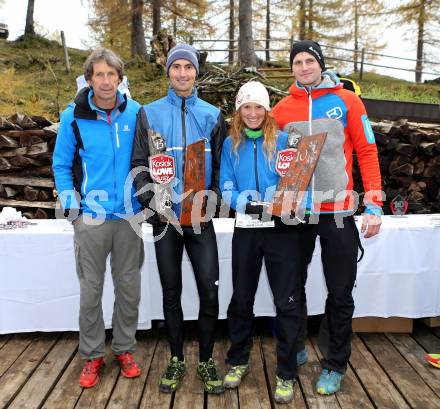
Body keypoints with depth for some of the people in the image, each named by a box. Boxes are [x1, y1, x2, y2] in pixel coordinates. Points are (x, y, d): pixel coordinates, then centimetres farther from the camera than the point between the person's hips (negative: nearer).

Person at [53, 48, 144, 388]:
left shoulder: (135, 112, -1)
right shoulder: (74, 116, -4)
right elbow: (61, 165, 3)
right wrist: (72, 207, -4)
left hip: (129, 216, 1)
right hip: (90, 217, -1)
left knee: (129, 288, 11)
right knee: (91, 290, 8)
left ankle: (125, 349, 29)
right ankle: (92, 355, 26)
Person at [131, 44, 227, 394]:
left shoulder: (212, 115, 7)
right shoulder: (150, 114, 5)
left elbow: (221, 165, 8)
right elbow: (140, 165, 3)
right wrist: (153, 203, -8)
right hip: (166, 219, 0)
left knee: (210, 292, 0)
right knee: (171, 293, 10)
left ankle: (206, 361, 20)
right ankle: (176, 360, 28)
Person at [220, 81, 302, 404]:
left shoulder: (283, 140, 0)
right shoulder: (231, 144, 7)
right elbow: (226, 189, 3)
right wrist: (247, 203, -16)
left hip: (282, 228, -2)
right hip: (246, 230, 3)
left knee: (287, 302, 3)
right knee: (241, 299, 14)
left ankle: (287, 374, 21)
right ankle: (238, 362, 36)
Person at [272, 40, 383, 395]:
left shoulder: (346, 101, 1)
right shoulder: (282, 109, 6)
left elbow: (367, 151, -1)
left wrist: (374, 204, -7)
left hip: (338, 212, -2)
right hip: (296, 213, 2)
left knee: (340, 294, 6)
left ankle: (335, 366, 24)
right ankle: (296, 349, 36)